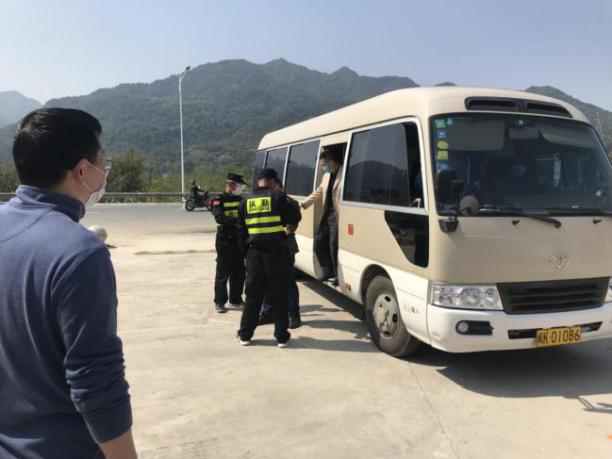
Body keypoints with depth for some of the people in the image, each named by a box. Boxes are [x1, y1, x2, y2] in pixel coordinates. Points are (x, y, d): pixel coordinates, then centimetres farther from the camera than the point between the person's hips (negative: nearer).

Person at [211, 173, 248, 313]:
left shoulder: (241, 200, 13)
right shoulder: (219, 200, -7)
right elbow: (219, 218, -21)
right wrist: (237, 220, -31)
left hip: (239, 240, 6)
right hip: (225, 241, -6)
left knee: (239, 272, 12)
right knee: (223, 273, -2)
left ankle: (236, 299, 25)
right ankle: (219, 302, 5)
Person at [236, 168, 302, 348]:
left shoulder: (246, 200, 8)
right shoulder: (278, 197, -6)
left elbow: (241, 229, 12)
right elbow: (296, 217, -2)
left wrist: (245, 248, 19)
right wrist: (288, 228, 18)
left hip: (254, 253, 4)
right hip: (276, 252, -3)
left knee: (253, 296, 13)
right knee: (280, 296, 6)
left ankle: (245, 335, 20)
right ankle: (282, 337, 11)